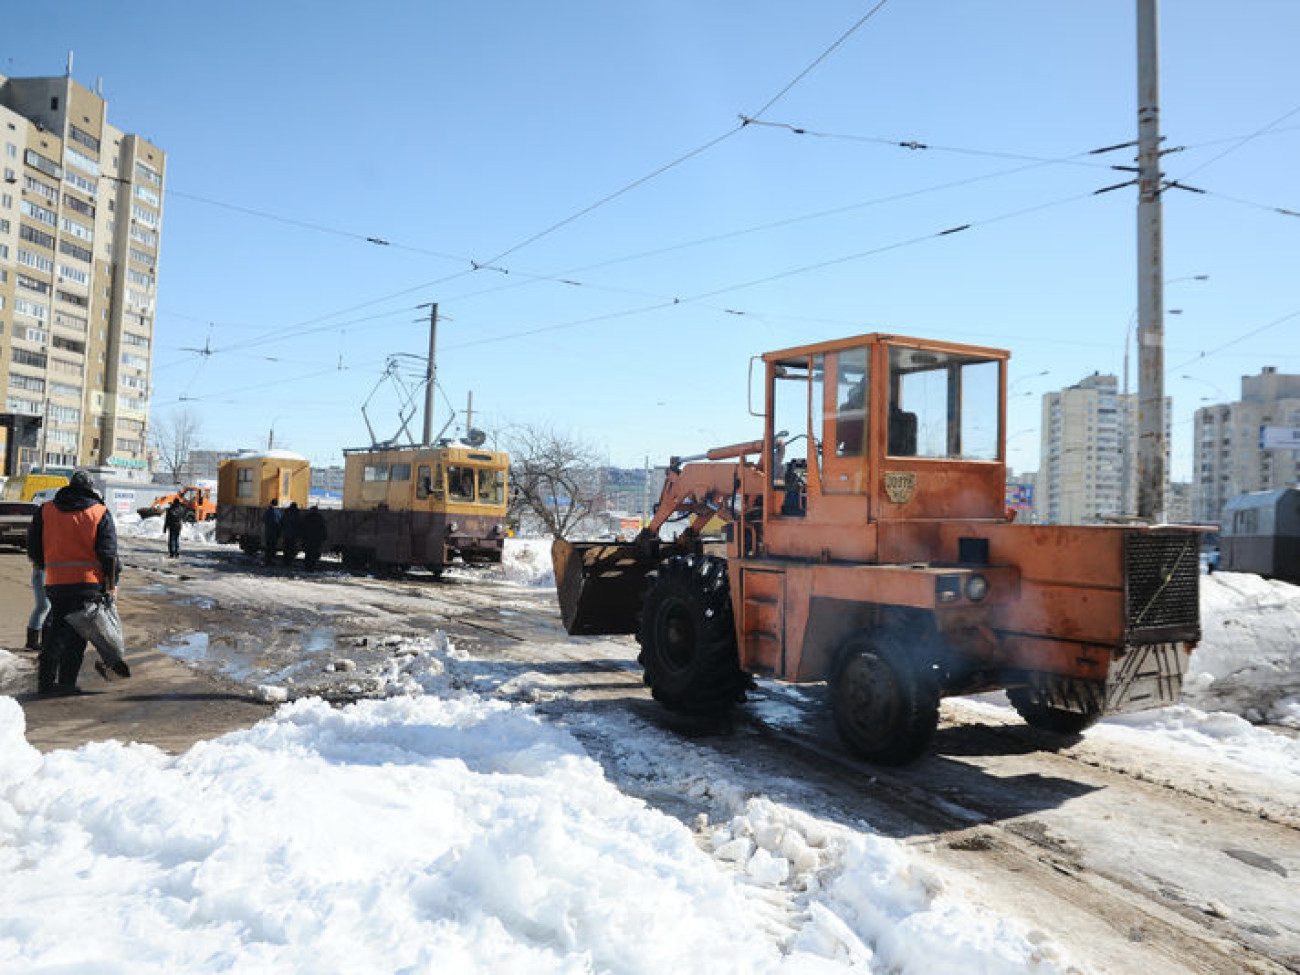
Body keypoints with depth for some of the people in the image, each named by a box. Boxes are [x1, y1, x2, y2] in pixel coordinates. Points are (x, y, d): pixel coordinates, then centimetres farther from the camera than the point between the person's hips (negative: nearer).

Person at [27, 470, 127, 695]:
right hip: (88, 581, -3)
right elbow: (109, 553, -4)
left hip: (55, 582, 3)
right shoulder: (100, 513, 0)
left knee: (54, 628, 16)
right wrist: (111, 584, 1)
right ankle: (66, 682, 2)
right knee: (77, 633, 3)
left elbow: (33, 549, 11)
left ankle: (45, 681, 17)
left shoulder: (45, 510, 8)